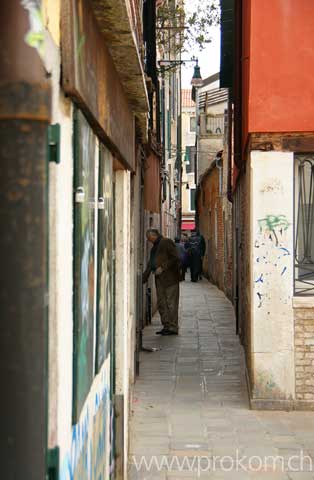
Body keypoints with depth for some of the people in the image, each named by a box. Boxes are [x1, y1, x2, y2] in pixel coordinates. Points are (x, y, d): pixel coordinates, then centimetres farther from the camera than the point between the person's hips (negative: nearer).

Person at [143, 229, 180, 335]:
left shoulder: (166, 242, -6)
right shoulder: (154, 247, 22)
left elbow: (175, 258, -13)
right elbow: (150, 264, 27)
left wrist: (162, 267, -16)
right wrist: (143, 278, 22)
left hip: (170, 277, -9)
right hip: (159, 279, 9)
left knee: (171, 303, -7)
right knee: (161, 303, 8)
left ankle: (173, 328, -5)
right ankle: (166, 326, 13)